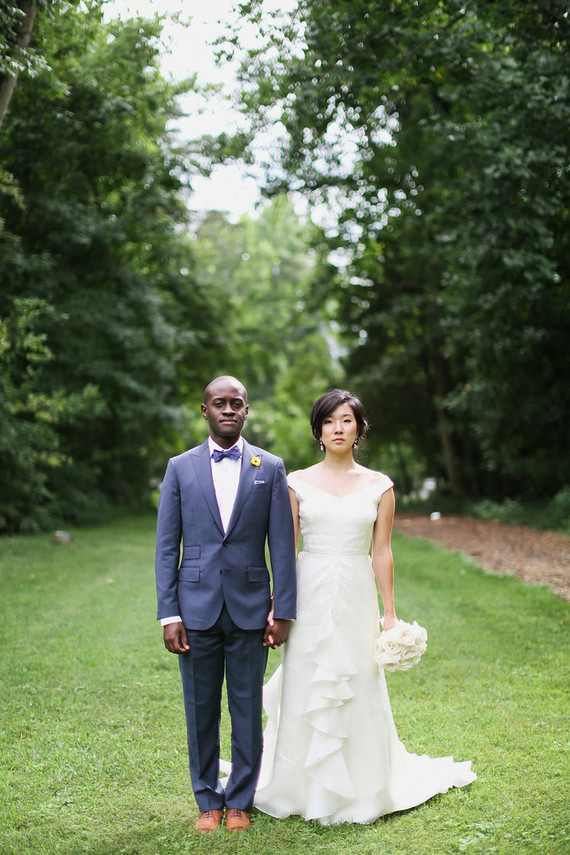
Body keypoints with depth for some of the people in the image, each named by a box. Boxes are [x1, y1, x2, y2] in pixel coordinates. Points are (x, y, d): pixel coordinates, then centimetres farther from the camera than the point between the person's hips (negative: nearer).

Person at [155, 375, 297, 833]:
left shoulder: (270, 468, 4)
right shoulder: (180, 468, 4)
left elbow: (283, 545, 2)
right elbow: (167, 546, 3)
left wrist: (283, 610, -3)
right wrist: (168, 613, -4)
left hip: (249, 606, 0)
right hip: (196, 606, 0)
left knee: (247, 709, 7)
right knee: (201, 710, 8)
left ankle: (239, 801, 21)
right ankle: (208, 800, 23)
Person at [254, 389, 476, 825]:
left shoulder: (379, 486, 3)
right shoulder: (298, 483, 3)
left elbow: (382, 552, 4)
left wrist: (391, 613, 3)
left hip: (356, 597, 0)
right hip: (309, 596, 0)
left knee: (358, 691, 5)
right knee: (306, 691, 4)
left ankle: (360, 790, 22)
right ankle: (307, 790, 19)